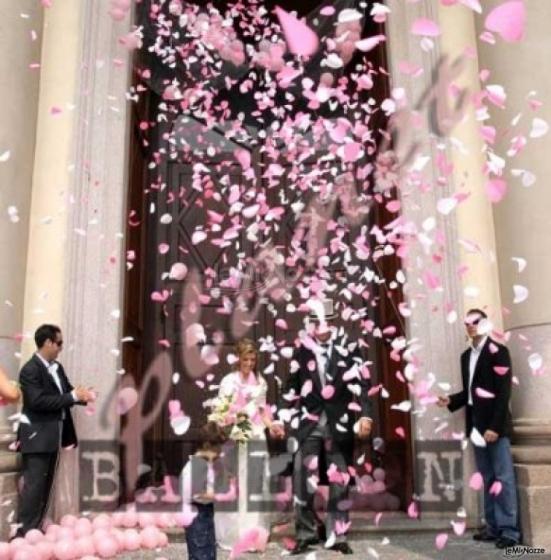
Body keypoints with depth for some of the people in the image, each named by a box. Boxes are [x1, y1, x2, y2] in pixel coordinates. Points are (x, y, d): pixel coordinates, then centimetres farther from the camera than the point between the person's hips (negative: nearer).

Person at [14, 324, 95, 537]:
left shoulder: (57, 367, 11)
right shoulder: (30, 369, -15)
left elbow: (65, 394, 14)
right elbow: (38, 401, -25)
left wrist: (81, 395, -8)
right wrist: (73, 396, -26)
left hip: (53, 436, 9)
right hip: (37, 437, -9)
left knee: (45, 485, 13)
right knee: (34, 485, -6)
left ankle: (35, 528, 21)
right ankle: (24, 532, 1)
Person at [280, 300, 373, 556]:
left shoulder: (348, 348, -1)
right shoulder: (302, 351, 4)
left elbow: (360, 383, -7)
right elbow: (291, 388, 8)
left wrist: (364, 415, -18)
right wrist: (283, 418, 4)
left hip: (339, 422, -1)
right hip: (308, 422, 1)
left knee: (339, 481, 7)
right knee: (302, 479, -1)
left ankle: (336, 535, 21)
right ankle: (306, 533, 16)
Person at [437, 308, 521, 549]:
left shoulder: (497, 351, -8)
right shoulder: (467, 355, 14)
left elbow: (503, 392, -14)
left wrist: (494, 426, -18)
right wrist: (451, 400, 1)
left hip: (495, 426, -7)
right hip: (476, 425, 7)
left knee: (503, 477, -3)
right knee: (487, 479, 10)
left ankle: (509, 530, 3)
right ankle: (493, 527, 16)